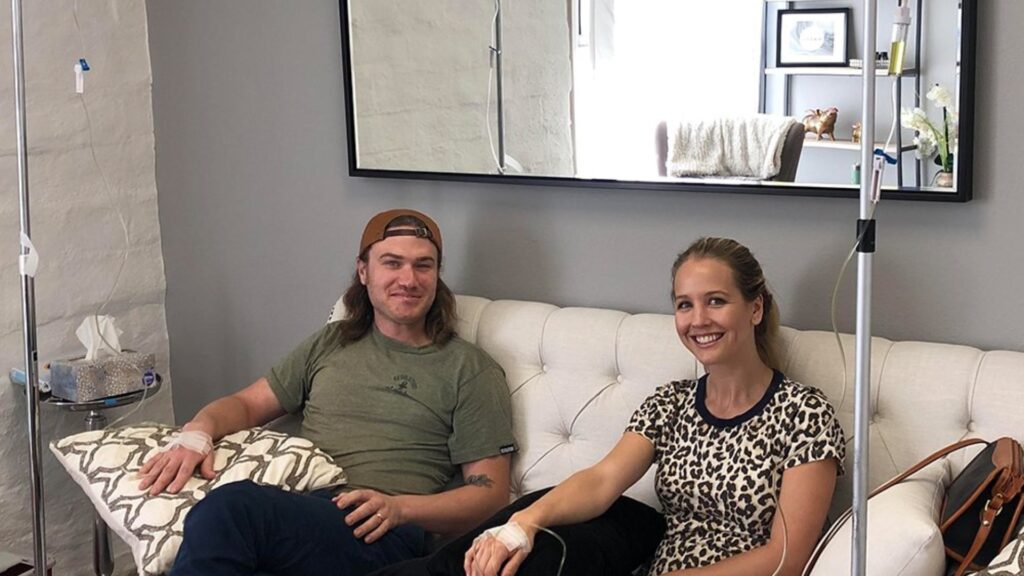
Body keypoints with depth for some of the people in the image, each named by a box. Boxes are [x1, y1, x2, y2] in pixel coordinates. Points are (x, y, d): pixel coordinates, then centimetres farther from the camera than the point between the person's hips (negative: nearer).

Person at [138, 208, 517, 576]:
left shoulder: (470, 370, 9)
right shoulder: (330, 343, 24)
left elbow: (490, 494, 5)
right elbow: (247, 404, 25)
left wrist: (399, 507, -12)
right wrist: (196, 433, 1)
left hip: (379, 533, -4)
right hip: (291, 509, 4)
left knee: (231, 508, -35)